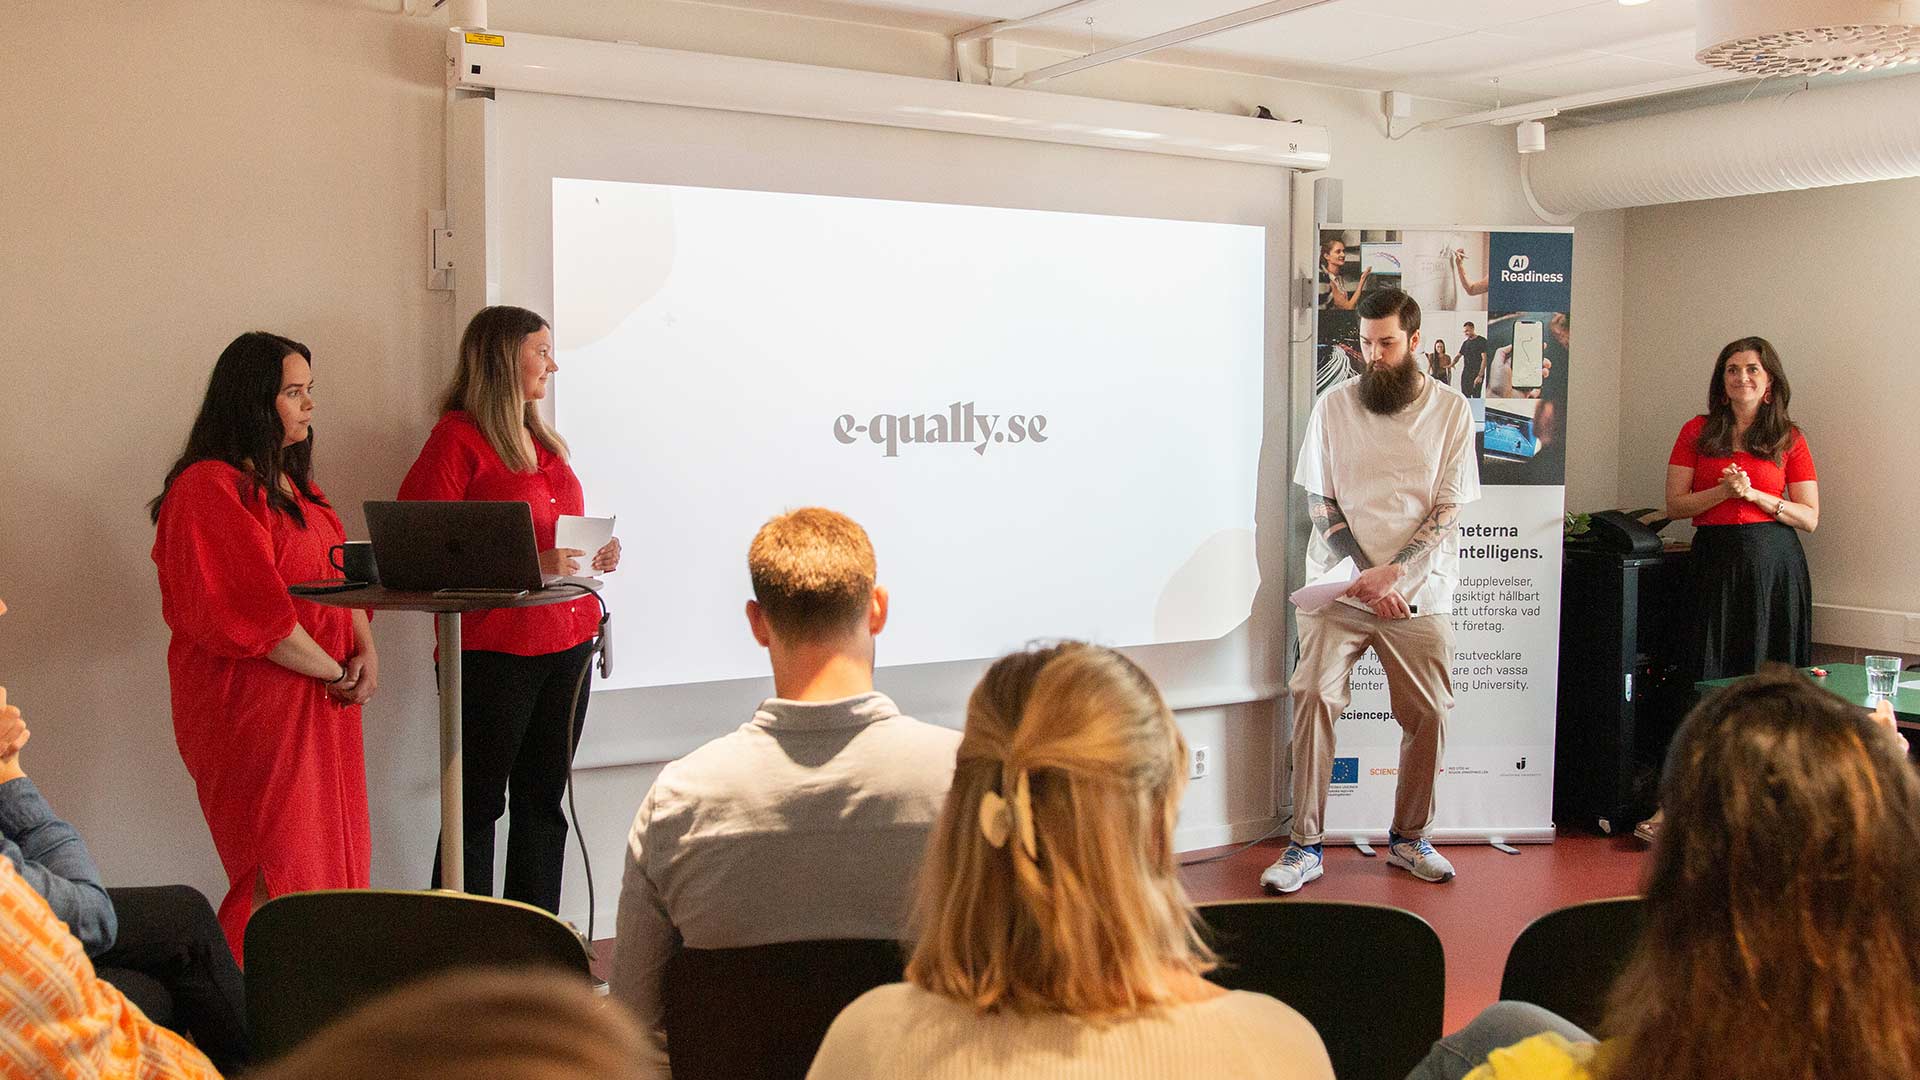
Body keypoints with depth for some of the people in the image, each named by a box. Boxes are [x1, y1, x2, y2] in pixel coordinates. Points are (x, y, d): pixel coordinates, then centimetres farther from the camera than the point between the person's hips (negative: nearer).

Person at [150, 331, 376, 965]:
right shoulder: (208, 489, -14)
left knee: (334, 862, 11)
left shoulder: (290, 482, 16)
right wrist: (335, 672, -13)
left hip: (324, 702, 9)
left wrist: (367, 652, -2)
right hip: (254, 709, -9)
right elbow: (247, 611, -21)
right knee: (281, 874, -4)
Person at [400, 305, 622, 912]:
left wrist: (594, 554, 7)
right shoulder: (457, 438, -7)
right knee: (478, 807, 0)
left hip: (567, 640, 7)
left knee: (543, 800, 11)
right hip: (494, 648, -7)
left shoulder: (542, 440, 17)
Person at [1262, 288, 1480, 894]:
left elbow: (1448, 510, -2)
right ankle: (1305, 847, -4)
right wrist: (1364, 575, -11)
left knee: (1429, 714, 2)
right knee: (1314, 696, -12)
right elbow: (1321, 502, 2)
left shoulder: (1451, 412, 3)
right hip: (1338, 588, 0)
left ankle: (1409, 838, 23)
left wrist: (1392, 572, -15)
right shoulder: (1334, 406, 4)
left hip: (1418, 594, 1)